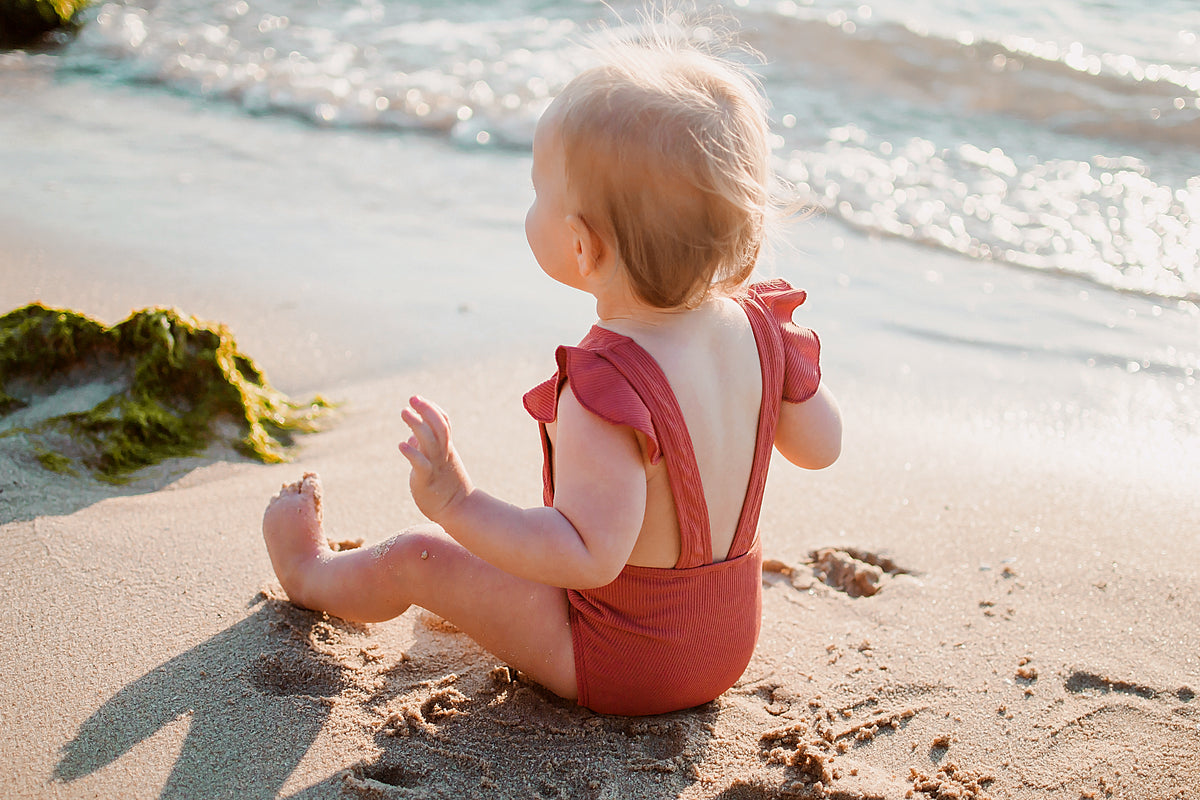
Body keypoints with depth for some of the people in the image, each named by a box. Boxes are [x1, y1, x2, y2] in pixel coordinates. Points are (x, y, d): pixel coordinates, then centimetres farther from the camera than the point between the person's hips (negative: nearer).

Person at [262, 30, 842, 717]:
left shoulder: (608, 388, -35)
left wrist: (457, 505, -36)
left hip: (621, 662, -7)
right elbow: (823, 444, 3)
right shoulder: (755, 324, -11)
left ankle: (314, 575, 40)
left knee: (414, 558, 8)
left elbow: (590, 555, -36)